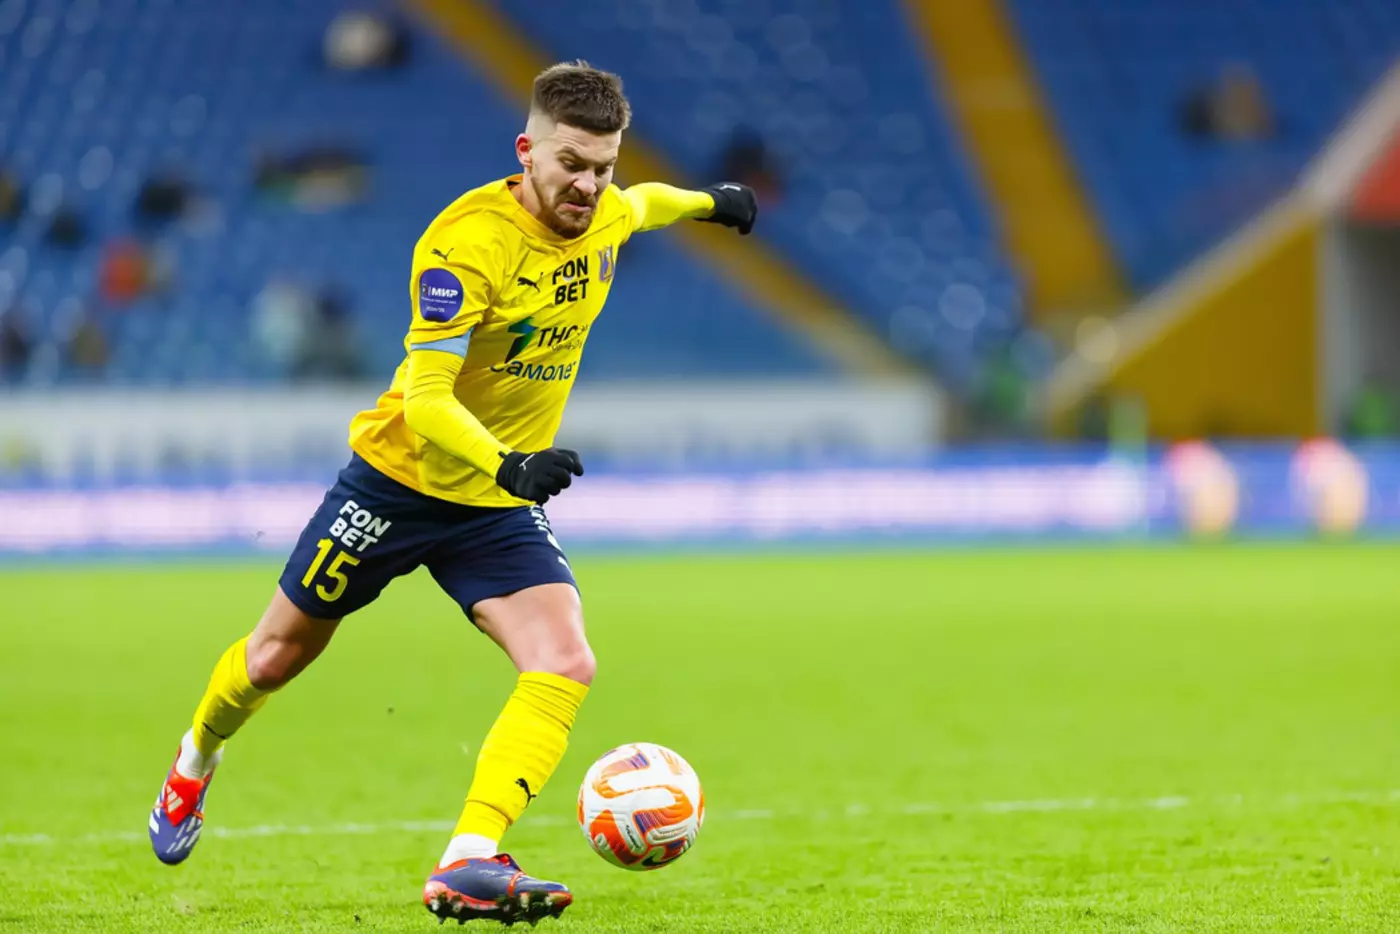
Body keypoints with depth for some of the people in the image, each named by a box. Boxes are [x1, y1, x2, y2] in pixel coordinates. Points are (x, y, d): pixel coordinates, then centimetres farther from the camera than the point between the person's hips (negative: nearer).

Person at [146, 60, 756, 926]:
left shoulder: (606, 216, -6)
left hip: (504, 505, 5)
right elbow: (425, 398, -35)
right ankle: (196, 763, 45)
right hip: (403, 474, -5)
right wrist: (505, 464, -50)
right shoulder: (468, 241, -28)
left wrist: (706, 201, 38)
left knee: (566, 667, -21)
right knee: (279, 657, 13)